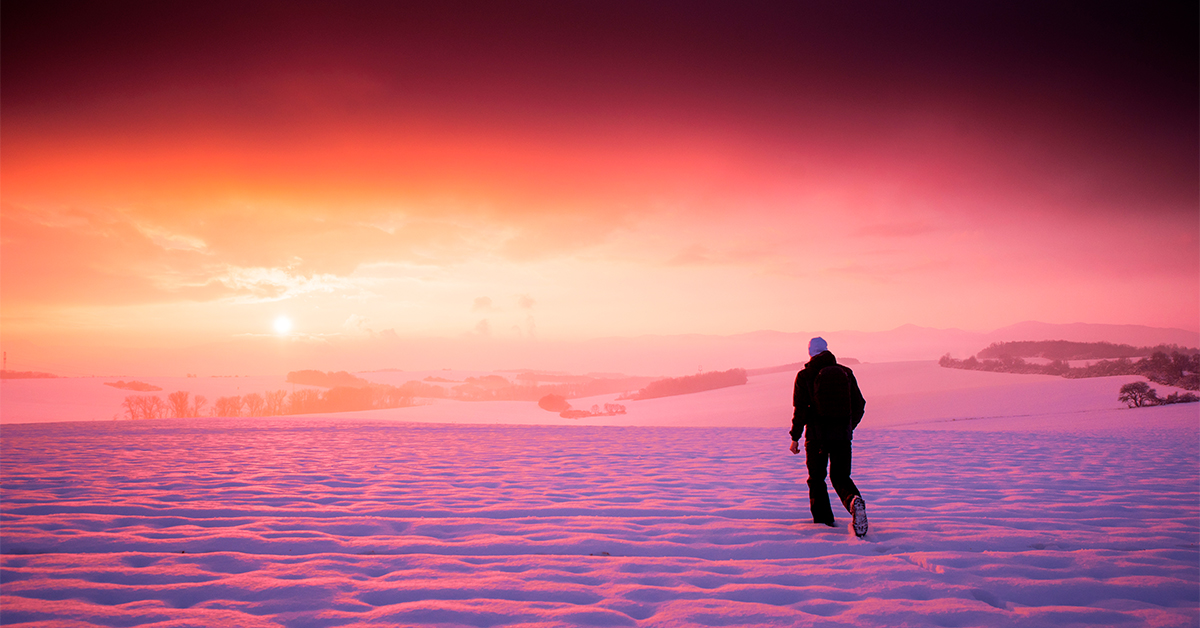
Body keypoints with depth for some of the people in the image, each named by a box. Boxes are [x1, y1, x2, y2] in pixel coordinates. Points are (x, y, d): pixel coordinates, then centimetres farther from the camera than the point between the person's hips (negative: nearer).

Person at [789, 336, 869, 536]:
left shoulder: (805, 375, -2)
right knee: (840, 477, 9)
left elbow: (800, 409, -8)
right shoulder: (846, 373, 7)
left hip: (816, 435, -2)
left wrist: (795, 437, -1)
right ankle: (854, 501, -21)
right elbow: (859, 404, 11)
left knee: (817, 478, 14)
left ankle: (823, 520, 13)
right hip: (842, 434, 2)